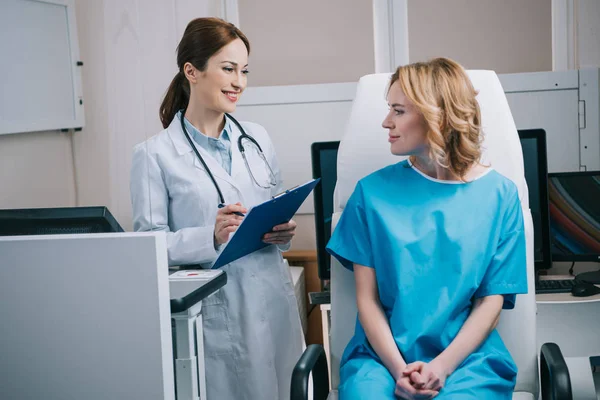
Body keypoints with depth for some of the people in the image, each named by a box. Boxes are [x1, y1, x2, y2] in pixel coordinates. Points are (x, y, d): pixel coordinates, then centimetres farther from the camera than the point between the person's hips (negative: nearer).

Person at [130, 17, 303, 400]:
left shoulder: (257, 138, 11)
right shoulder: (156, 154, -5)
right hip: (214, 311, -4)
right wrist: (211, 237, -22)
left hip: (273, 300, 5)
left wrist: (283, 232, -3)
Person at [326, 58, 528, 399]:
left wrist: (442, 367, -13)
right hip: (383, 354, 1)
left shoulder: (499, 194, 1)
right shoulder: (373, 191, 3)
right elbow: (367, 297, 1)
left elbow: (492, 301, 1)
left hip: (468, 356, 0)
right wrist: (399, 369, -14)